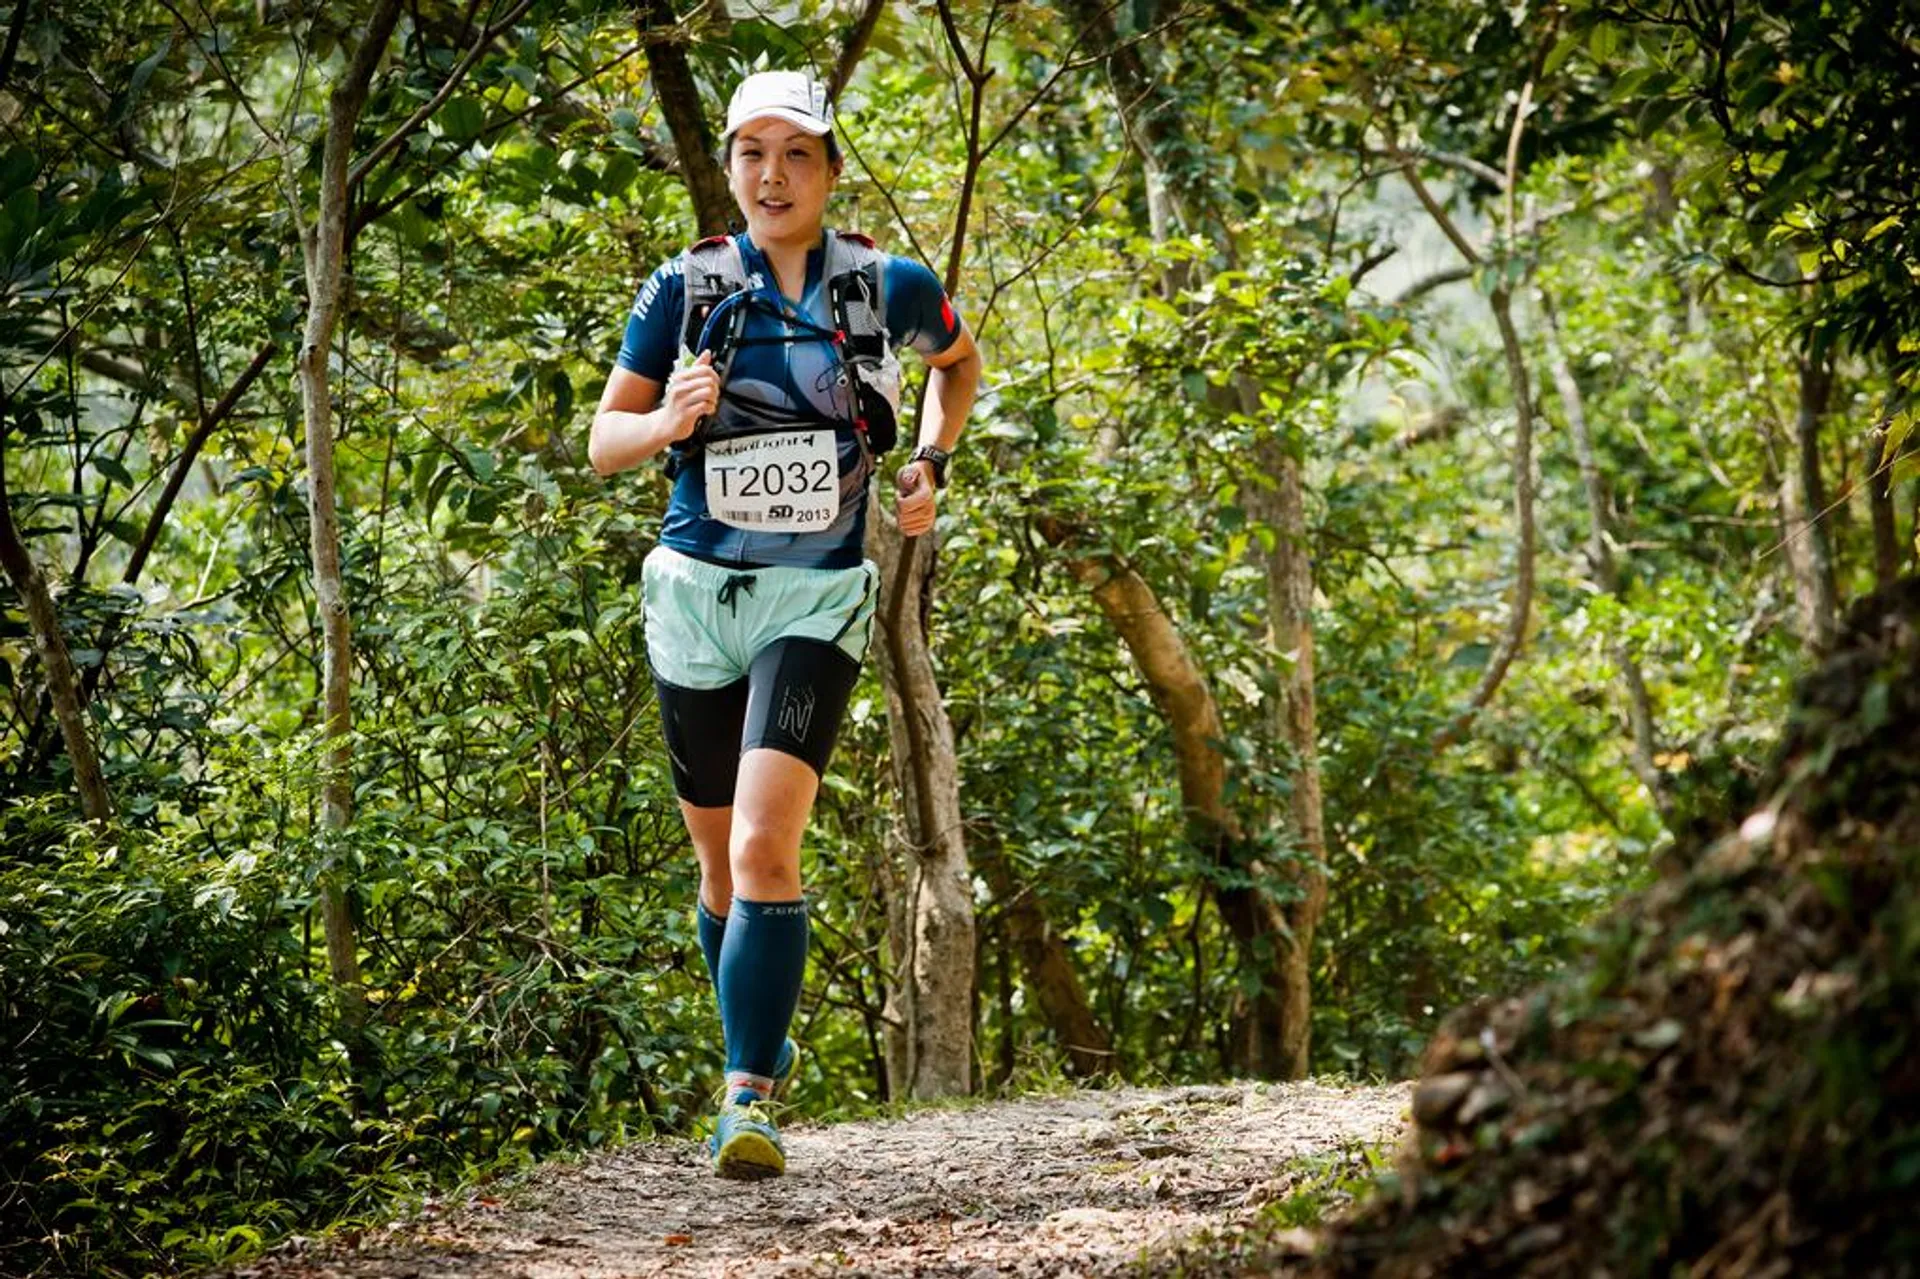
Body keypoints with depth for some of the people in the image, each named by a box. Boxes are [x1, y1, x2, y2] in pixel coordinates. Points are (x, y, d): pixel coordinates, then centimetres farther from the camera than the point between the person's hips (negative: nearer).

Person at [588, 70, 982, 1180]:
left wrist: (931, 465, 7)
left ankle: (750, 1099, -18)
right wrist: (667, 422, -16)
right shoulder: (685, 287, 0)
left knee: (766, 847, -20)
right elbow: (604, 441, 5)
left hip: (819, 597, -2)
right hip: (696, 592, 2)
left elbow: (959, 362, 21)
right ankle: (763, 1048, 35)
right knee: (725, 865, 12)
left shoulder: (889, 286, -1)